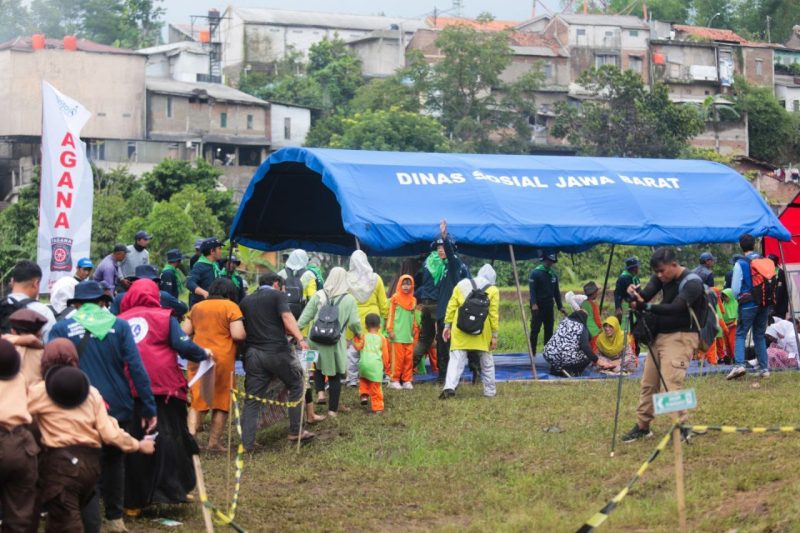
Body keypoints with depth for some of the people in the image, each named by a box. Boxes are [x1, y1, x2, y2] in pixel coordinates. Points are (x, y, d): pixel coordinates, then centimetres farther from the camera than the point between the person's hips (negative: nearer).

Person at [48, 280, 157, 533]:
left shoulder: (61, 329, -3)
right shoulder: (119, 326, -1)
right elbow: (136, 368, -6)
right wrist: (149, 408, -3)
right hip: (118, 407, 2)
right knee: (113, 460, 23)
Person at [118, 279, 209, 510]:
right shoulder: (164, 317, 3)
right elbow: (183, 345, -6)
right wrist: (203, 353, 12)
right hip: (163, 387, -3)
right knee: (169, 437, 7)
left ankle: (134, 499, 12)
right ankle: (171, 489, 3)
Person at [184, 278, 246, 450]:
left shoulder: (197, 307, 10)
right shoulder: (231, 307, -5)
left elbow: (185, 331, 11)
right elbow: (238, 334, -13)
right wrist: (244, 335, 8)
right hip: (222, 359, -4)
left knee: (197, 399, 11)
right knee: (222, 401, 8)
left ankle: (190, 434, -8)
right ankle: (214, 442, 8)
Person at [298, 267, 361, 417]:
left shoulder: (318, 296, -1)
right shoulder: (349, 299, -4)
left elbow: (305, 316, -2)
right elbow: (354, 323, -3)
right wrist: (358, 333, 18)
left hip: (316, 340, 2)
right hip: (336, 343, -2)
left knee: (318, 368, 25)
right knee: (335, 376, 8)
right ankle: (332, 409, 10)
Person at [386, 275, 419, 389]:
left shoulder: (413, 300, 12)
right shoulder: (395, 298, 0)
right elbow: (391, 315, 0)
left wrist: (415, 330, 16)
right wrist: (390, 330, -5)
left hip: (409, 335, 4)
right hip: (398, 334, -4)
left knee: (409, 358, 3)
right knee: (398, 357, -6)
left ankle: (407, 380, 9)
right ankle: (395, 380, -1)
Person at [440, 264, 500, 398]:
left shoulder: (461, 285, 9)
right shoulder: (493, 290, 4)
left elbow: (451, 307, 6)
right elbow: (494, 315, 1)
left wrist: (447, 325, 10)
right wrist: (494, 335, 5)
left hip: (460, 331, 0)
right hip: (482, 333, 0)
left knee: (456, 360, -4)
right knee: (486, 362, 16)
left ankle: (449, 387, -24)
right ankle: (490, 391, 24)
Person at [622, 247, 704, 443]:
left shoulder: (691, 283, -17)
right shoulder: (661, 278, 7)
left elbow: (675, 308, -29)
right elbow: (646, 295, -5)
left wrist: (644, 306, -38)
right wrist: (635, 294, -28)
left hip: (680, 337, -8)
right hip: (660, 335, 8)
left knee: (671, 384, -17)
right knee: (648, 383, 11)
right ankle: (642, 426, 22)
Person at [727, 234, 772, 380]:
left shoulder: (740, 264, -8)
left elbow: (735, 287, -7)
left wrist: (738, 298, 12)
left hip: (748, 304, -4)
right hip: (764, 304, 4)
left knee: (740, 334, -1)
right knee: (760, 335, 12)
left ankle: (739, 364, -20)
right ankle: (764, 368, 7)